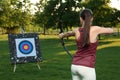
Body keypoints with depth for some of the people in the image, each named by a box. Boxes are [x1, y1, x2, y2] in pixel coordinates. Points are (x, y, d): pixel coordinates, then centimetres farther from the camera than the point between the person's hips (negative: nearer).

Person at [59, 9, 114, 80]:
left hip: (75, 66, 6)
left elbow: (69, 33, 28)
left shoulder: (77, 31, 3)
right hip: (87, 69, -6)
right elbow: (111, 30, 7)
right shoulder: (95, 29, -11)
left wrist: (62, 35, 52)